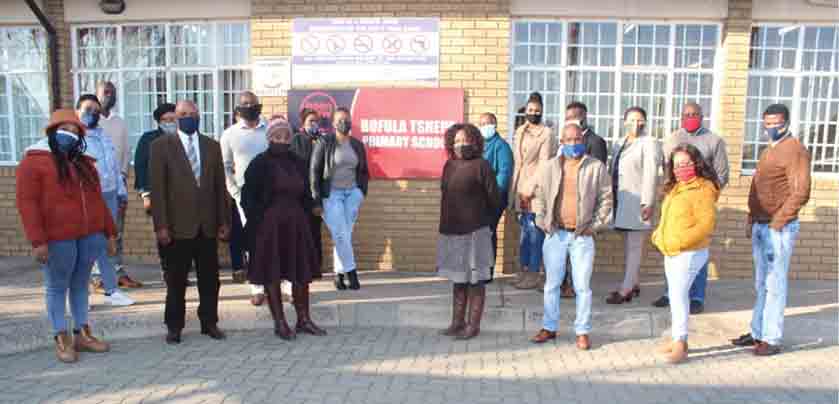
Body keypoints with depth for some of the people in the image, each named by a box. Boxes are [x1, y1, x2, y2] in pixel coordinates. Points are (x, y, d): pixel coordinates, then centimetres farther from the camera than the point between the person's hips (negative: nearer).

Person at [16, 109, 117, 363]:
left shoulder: (84, 163, 16)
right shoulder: (33, 161, -3)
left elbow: (97, 200, 18)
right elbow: (27, 203, -10)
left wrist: (110, 232, 14)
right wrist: (37, 241, -17)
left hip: (90, 236, 6)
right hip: (57, 239, -5)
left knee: (81, 285, 13)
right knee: (57, 288, 4)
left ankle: (82, 334, 21)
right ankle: (62, 340, 12)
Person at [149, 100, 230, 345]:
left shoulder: (212, 146, 10)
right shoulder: (162, 145, 0)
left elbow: (220, 186, 9)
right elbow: (157, 188, -5)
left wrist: (224, 221, 6)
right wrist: (161, 225, -10)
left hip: (208, 225, 3)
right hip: (178, 225, -3)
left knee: (210, 278, 9)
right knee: (176, 280, 7)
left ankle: (209, 322, 22)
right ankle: (174, 326, 20)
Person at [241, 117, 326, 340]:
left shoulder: (298, 163, 9)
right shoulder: (259, 164, -5)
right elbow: (248, 197, -6)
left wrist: (304, 217, 6)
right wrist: (258, 222, -11)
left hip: (297, 226, 5)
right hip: (269, 227, -5)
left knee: (302, 273, 7)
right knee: (272, 274, 2)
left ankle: (303, 319, 19)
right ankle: (280, 323, 12)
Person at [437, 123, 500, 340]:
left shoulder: (481, 165, -10)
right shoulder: (449, 165, 9)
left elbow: (494, 199, -7)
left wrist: (479, 218, 4)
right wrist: (447, 222, 13)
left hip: (474, 232, -7)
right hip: (451, 232, 7)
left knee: (475, 280, 4)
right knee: (458, 279, 16)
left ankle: (473, 325, 13)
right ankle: (457, 322, 27)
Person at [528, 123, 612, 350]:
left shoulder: (597, 167, -1)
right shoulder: (550, 167, 4)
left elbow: (606, 199, 2)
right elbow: (539, 196, 11)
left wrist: (596, 225, -4)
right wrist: (543, 222, 1)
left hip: (583, 236, -2)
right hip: (555, 234, 2)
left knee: (582, 286, 3)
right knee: (552, 284, 10)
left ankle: (582, 332, 16)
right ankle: (549, 328, 23)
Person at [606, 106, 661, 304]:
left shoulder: (649, 143, -7)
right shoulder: (620, 144, 16)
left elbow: (651, 174, -14)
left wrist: (647, 203, -19)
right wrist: (612, 198, 14)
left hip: (638, 201, -8)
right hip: (622, 201, 8)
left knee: (635, 246, -6)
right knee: (628, 245, 12)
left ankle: (626, 290, -7)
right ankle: (634, 284, 20)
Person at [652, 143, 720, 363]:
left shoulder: (703, 188, -13)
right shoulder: (674, 188, 14)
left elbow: (706, 223, -21)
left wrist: (682, 241, -24)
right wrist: (658, 235, 9)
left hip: (689, 253, -9)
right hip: (670, 252, 9)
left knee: (678, 294, -10)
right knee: (676, 295, 15)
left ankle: (680, 344, -3)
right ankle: (677, 338, 26)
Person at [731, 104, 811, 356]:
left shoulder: (795, 151, -10)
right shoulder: (769, 151, 17)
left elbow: (801, 193, -17)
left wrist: (777, 222, -15)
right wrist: (751, 220, 12)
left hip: (779, 229, -8)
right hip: (760, 227, 8)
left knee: (775, 285, -3)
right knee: (761, 285, 13)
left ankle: (772, 339, 5)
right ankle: (758, 333, 21)